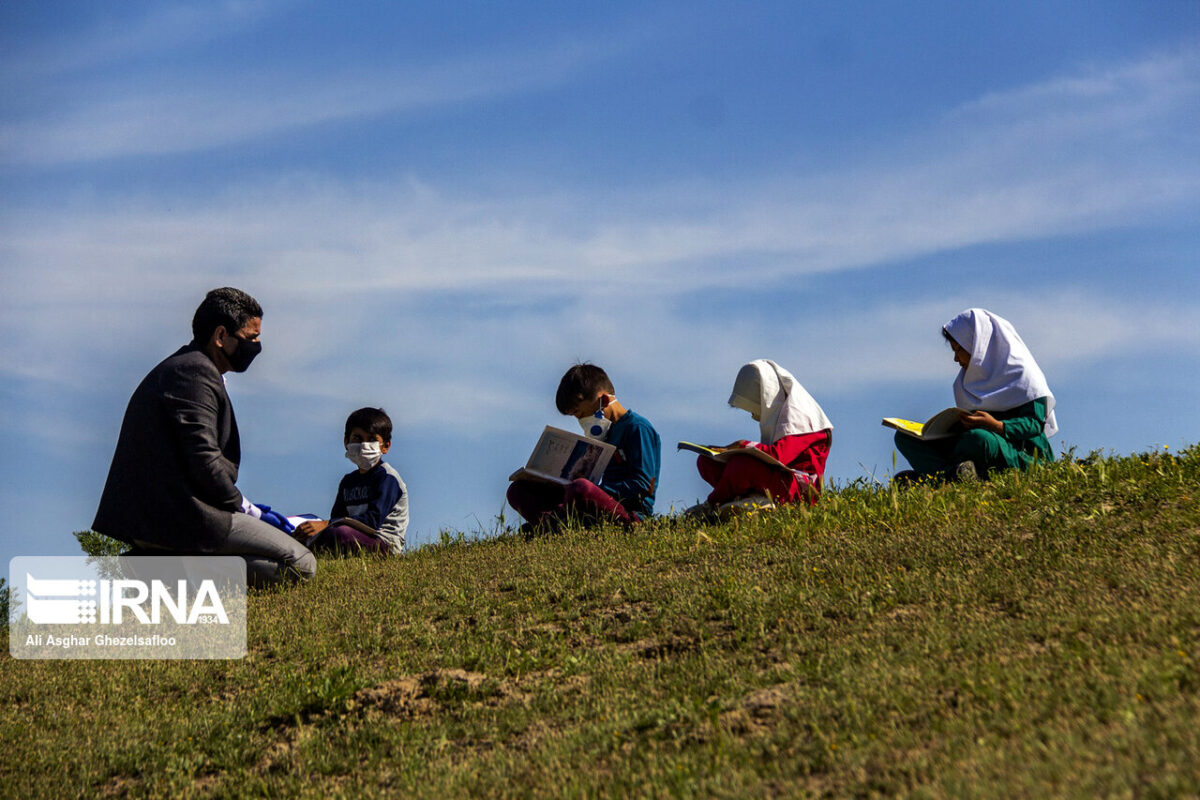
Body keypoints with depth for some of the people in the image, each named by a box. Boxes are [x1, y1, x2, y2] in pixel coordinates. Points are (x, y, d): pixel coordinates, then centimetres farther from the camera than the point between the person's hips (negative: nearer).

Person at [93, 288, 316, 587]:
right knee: (301, 565, -12)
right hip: (180, 516, -11)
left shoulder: (180, 366, 22)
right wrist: (241, 505, -4)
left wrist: (239, 505, 14)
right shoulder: (196, 372, -12)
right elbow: (204, 461, -20)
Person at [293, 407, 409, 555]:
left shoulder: (386, 476, -7)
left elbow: (373, 520, -20)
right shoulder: (348, 480, 20)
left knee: (340, 533, -35)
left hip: (386, 543, -9)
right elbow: (337, 517, 12)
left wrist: (327, 524, -25)